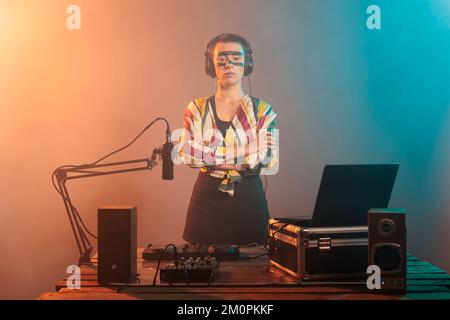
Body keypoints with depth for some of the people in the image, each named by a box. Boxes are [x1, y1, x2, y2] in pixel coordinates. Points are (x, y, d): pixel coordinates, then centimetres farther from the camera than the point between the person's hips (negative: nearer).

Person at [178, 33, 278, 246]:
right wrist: (243, 156, -11)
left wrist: (212, 156, -11)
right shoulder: (197, 110, 6)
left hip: (249, 199, 0)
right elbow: (186, 154, -8)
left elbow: (268, 160, -8)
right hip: (207, 198, 0)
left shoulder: (262, 110, 4)